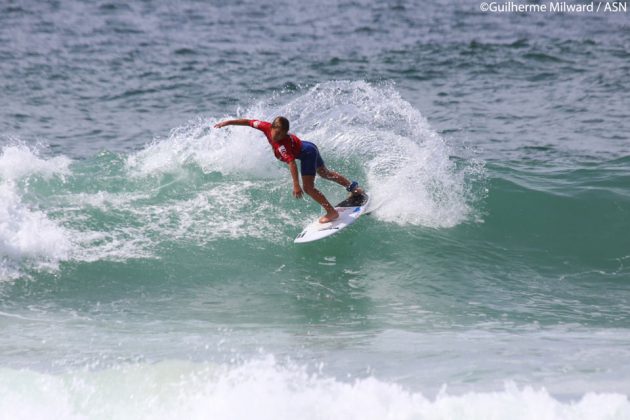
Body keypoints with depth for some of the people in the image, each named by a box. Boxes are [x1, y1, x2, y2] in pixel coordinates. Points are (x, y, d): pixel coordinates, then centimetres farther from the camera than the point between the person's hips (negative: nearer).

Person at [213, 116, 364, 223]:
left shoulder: (283, 145, -38)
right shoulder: (267, 127, -19)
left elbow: (291, 163, -43)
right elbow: (248, 122, -10)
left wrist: (296, 185, -47)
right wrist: (227, 122, -6)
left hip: (307, 154, -9)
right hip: (307, 147, 9)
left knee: (308, 188, -11)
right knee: (325, 173, 28)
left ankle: (332, 212, 0)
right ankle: (353, 187, 45)